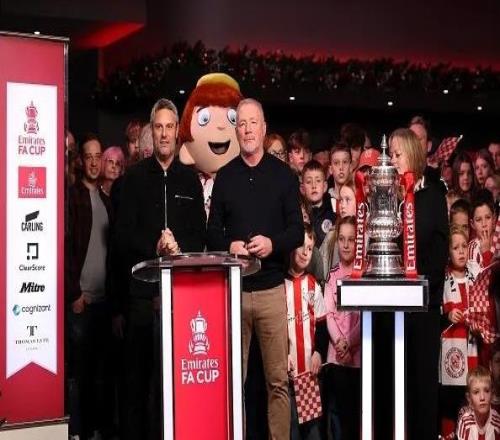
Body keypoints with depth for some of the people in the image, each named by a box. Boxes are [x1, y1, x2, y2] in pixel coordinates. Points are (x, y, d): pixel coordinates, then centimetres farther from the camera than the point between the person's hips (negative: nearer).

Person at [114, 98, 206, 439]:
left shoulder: (190, 179, 14)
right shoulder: (135, 177, 8)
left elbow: (201, 236, 10)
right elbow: (123, 234, 0)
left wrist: (179, 247, -8)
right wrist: (154, 247, -15)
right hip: (142, 286, -1)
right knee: (139, 369, 1)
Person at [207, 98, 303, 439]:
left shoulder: (284, 174, 6)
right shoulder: (224, 176, 10)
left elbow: (297, 231, 2)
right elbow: (213, 231, 10)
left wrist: (273, 243, -16)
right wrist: (229, 246, -10)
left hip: (271, 289, -1)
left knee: (279, 380, 1)